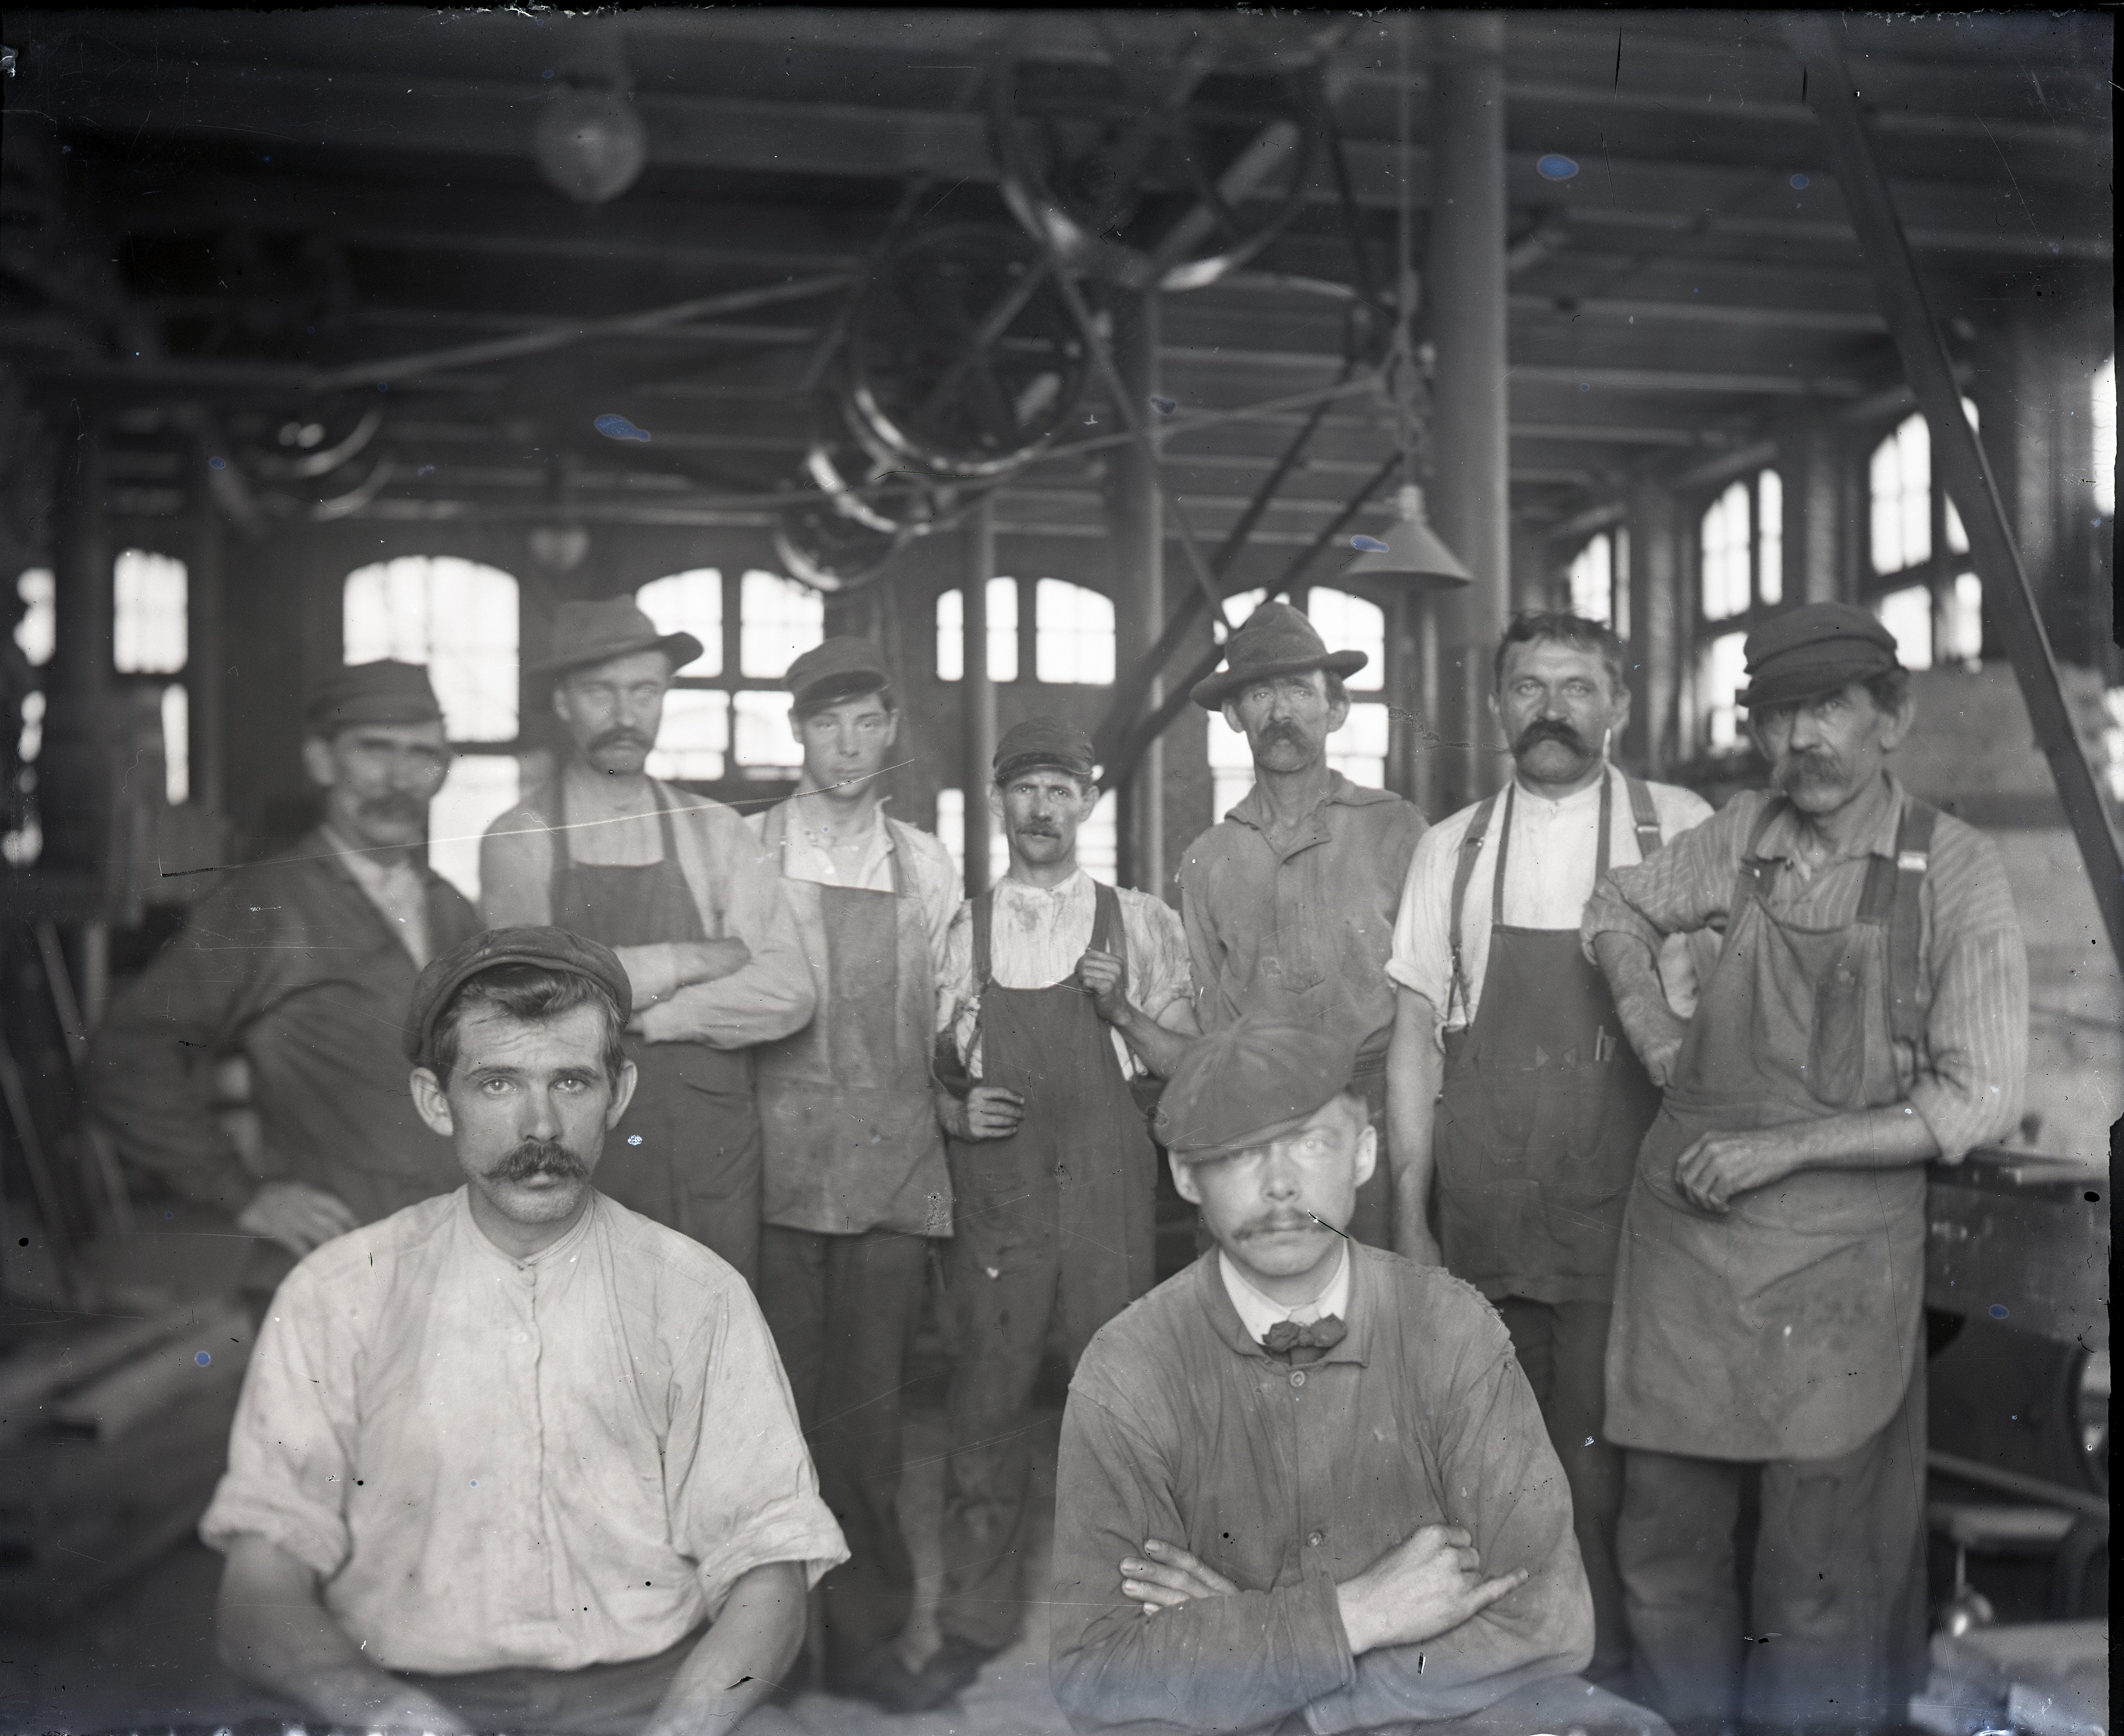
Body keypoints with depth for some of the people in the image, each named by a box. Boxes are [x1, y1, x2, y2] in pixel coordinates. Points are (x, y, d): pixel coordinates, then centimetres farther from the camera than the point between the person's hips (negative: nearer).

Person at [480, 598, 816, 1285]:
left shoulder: (716, 833, 6)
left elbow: (788, 994, -4)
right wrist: (689, 960, -7)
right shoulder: (519, 839, 1)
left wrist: (637, 1017, -10)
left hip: (713, 1156, 2)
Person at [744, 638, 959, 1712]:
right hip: (776, 1166, -2)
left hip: (894, 1168, 2)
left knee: (870, 1412, 6)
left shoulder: (927, 867, 13)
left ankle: (867, 1636, 19)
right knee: (777, 1407, 1)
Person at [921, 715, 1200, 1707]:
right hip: (993, 1188, 1)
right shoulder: (957, 931, 8)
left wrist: (1123, 1010, -10)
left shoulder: (1140, 923, 6)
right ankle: (976, 1620, 19)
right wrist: (953, 1112, -7)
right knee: (987, 1404, 5)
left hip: (1106, 1185, 0)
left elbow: (1184, 1062, 6)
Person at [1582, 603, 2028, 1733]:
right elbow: (1619, 907, 22)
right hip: (1683, 1228, 3)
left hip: (1837, 1252, -3)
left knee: (1819, 1573, 6)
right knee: (1662, 1536, 11)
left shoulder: (1952, 868, -6)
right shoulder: (1743, 836, 3)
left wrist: (1783, 1147, -13)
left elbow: (1979, 1102, -9)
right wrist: (1653, 1037, 6)